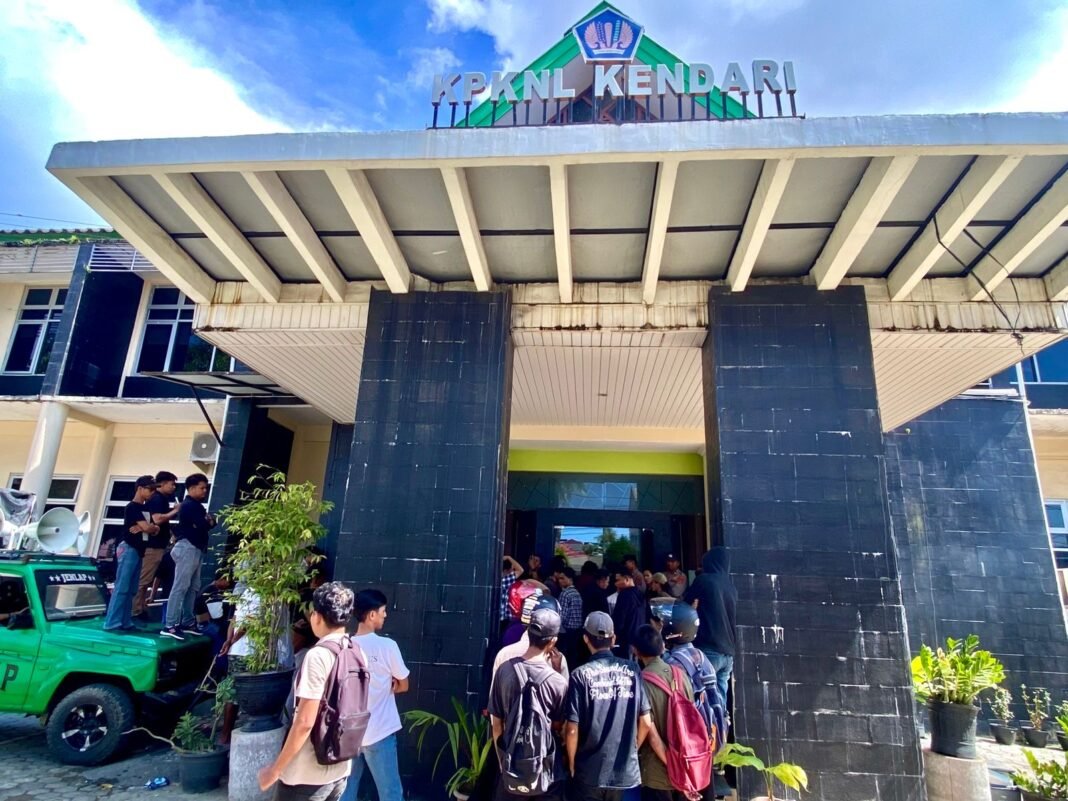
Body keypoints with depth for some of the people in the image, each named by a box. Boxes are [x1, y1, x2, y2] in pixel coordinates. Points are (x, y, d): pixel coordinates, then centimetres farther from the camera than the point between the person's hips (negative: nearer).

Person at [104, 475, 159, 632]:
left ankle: (125, 622, 12)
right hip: (129, 550, -8)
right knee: (122, 588, -9)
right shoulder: (132, 507, -9)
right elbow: (147, 527, -17)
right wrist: (153, 526, 4)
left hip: (139, 551, 8)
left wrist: (146, 527, -9)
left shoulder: (146, 509, 16)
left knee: (131, 590, 9)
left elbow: (154, 529, 11)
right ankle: (111, 623, -7)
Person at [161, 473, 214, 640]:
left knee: (192, 588, 12)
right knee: (180, 587, -11)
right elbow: (202, 525, -20)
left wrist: (209, 520, -6)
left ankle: (187, 622, 18)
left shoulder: (196, 506, 20)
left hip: (196, 549, 10)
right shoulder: (189, 505, -10)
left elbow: (210, 521, 16)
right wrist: (209, 521, 2)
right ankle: (170, 625, -10)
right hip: (188, 548, -10)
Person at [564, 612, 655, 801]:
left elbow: (572, 729, -14)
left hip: (589, 772, -3)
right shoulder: (632, 670, -6)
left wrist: (572, 764, 3)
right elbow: (646, 722, -1)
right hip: (625, 770, 3)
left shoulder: (581, 675, -15)